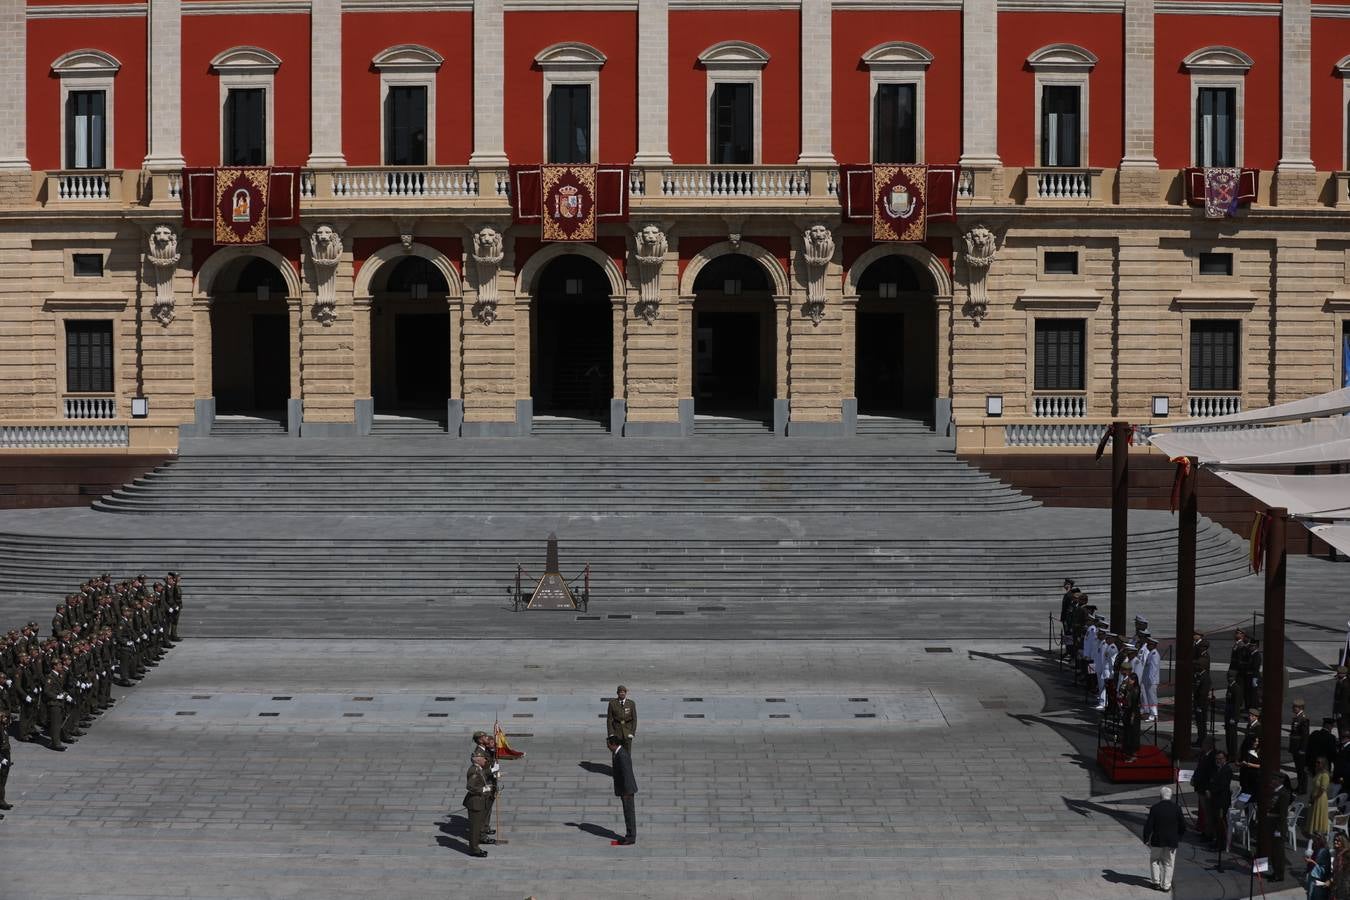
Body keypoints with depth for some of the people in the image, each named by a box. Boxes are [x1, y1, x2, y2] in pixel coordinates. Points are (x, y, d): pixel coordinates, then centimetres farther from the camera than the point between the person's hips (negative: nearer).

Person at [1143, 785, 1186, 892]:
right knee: (1168, 863, 11)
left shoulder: (1154, 808, -11)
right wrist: (1179, 837, 16)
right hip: (1172, 841, 1)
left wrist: (1146, 839, 0)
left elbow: (1148, 825, -10)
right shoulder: (1177, 808, -6)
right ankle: (1166, 885, 12)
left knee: (1154, 860, 19)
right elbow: (1182, 826, 1)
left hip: (1157, 840, -1)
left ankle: (1156, 882, 17)